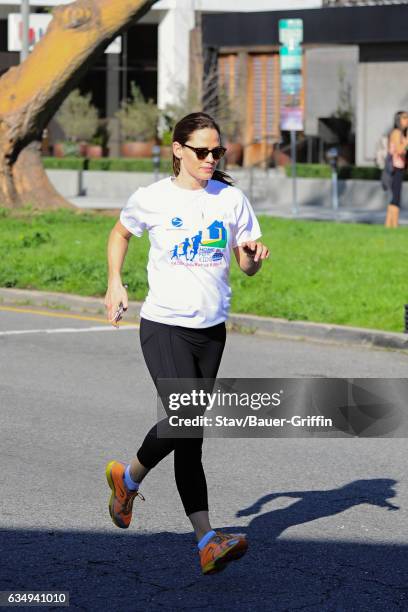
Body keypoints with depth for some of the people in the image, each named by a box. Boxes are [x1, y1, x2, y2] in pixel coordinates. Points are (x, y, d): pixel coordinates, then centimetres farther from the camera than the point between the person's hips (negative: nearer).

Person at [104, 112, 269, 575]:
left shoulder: (231, 199, 3)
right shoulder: (151, 198, -3)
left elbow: (247, 264, 11)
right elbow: (120, 232, 17)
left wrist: (253, 257, -12)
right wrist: (115, 281, 5)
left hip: (211, 329, 4)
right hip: (163, 324, -4)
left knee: (189, 436, 7)